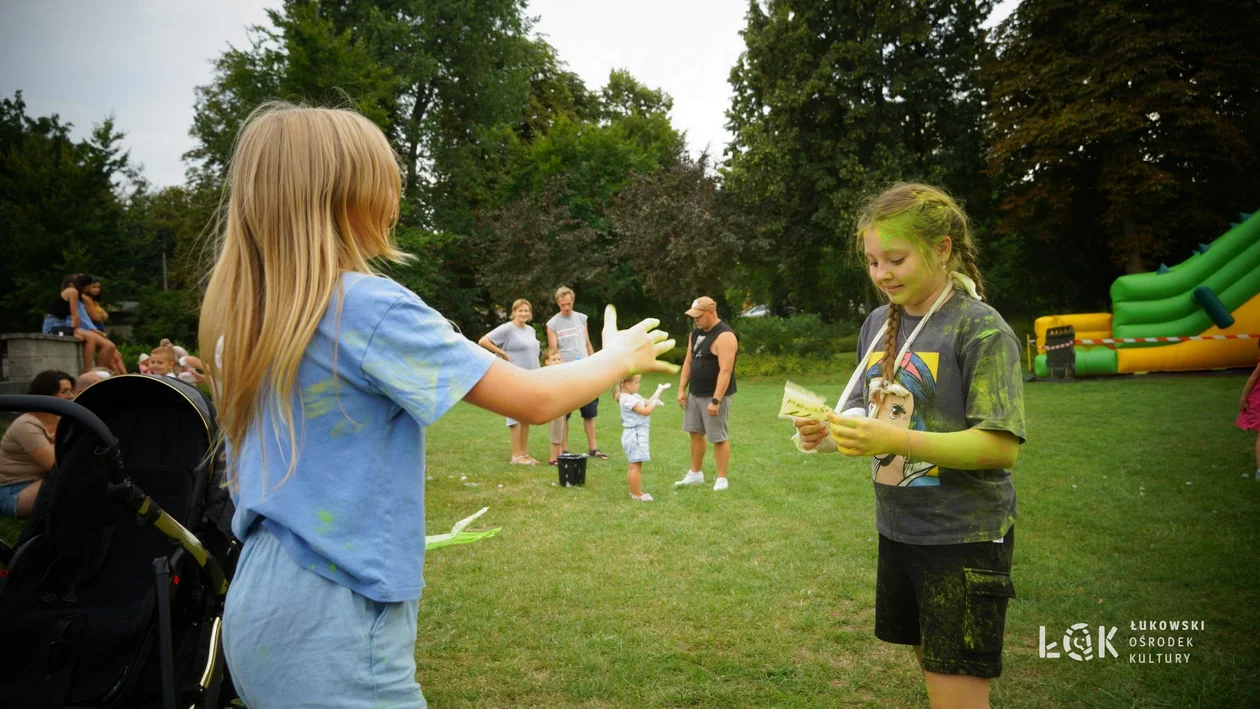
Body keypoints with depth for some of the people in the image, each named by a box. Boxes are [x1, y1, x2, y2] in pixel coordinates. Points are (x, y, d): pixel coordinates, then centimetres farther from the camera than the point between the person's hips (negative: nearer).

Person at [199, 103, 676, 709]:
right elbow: (534, 401, -16)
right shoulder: (370, 307, -20)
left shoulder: (245, 313, 3)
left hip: (264, 599, 8)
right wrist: (619, 358, 2)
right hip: (333, 620, -8)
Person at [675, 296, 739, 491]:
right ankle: (695, 474, 26)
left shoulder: (724, 336, -19)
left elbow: (725, 371, -24)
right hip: (695, 394, 8)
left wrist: (716, 400, -26)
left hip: (714, 396, -8)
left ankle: (721, 479, 9)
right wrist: (682, 389, 8)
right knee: (695, 433, 14)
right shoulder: (696, 333, 10)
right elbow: (688, 362, 15)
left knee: (718, 438, -1)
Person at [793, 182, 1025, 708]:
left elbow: (1001, 446, -20)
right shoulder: (879, 324, 6)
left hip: (964, 538, -6)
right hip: (897, 530, 7)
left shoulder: (981, 329, -14)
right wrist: (828, 434, -9)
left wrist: (899, 440, -30)